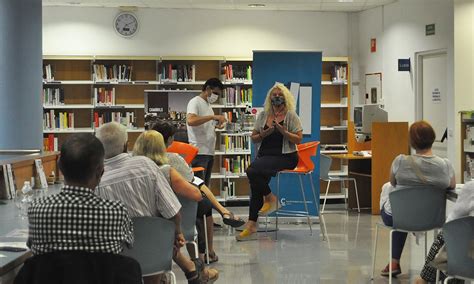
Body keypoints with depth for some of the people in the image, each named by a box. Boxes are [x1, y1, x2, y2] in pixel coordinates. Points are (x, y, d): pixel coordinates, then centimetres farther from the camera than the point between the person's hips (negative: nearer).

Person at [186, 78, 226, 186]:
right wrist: (213, 116, -27)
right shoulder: (195, 102, -7)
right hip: (199, 152, -9)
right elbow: (190, 121, -26)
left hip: (209, 151, 9)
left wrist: (216, 125, 8)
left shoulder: (208, 104, 20)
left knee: (205, 186, 9)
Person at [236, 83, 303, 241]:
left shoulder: (291, 116, 3)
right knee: (257, 181, -21)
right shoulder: (263, 115, 16)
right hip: (264, 155, 5)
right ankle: (252, 225, -19)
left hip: (285, 157, -5)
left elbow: (298, 140, -4)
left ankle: (270, 198, -5)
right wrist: (264, 134, -4)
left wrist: (283, 131, -16)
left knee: (253, 170, -29)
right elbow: (253, 138, 16)